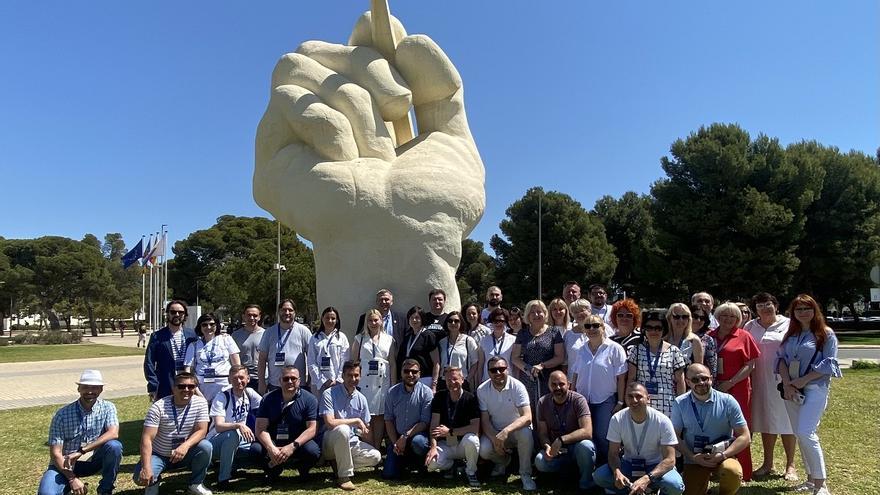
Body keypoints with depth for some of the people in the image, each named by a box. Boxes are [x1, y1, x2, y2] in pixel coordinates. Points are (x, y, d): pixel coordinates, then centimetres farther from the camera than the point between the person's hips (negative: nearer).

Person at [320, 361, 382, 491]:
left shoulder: (361, 399, 4)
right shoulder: (329, 394, -13)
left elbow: (366, 430, 10)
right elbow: (330, 423, -24)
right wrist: (356, 421, -18)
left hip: (351, 442, 5)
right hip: (330, 443, -5)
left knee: (375, 457, -16)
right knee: (343, 429, -37)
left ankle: (339, 463, 3)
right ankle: (344, 475, -22)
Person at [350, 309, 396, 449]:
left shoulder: (389, 339, 11)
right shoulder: (359, 339, 9)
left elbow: (393, 364, 9)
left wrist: (393, 385, 4)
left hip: (382, 382, 1)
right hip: (364, 382, -1)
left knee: (380, 416, 2)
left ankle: (377, 449, 10)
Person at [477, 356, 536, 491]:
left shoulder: (517, 386, -18)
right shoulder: (482, 390, -10)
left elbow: (527, 417, -27)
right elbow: (485, 420, -7)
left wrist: (506, 431, -41)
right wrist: (495, 439, -25)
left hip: (516, 429, -2)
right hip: (494, 431, 2)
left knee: (525, 433, -36)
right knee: (484, 450, -27)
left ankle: (525, 474, -11)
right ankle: (502, 461, 12)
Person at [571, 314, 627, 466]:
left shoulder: (614, 348, -7)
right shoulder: (583, 349, 9)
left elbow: (621, 378, -8)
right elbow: (576, 374, 15)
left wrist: (620, 401, -10)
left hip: (606, 400, -5)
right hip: (583, 399, 5)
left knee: (602, 436, -3)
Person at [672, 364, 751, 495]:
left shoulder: (727, 401, -8)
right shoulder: (680, 403, -5)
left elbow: (745, 437, -6)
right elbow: (675, 436, 0)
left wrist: (722, 455, -17)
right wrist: (693, 457, -14)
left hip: (723, 456, -1)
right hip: (693, 459, 2)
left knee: (733, 472, -33)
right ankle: (703, 484, 25)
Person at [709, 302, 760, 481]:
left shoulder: (744, 336, 2)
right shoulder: (710, 336, 11)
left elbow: (750, 365, -3)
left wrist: (729, 383, -11)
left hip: (737, 389, -3)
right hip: (713, 390, 3)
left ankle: (741, 473, 10)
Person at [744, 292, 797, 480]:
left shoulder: (788, 325, 0)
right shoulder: (750, 327, 9)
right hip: (760, 381, 3)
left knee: (786, 421, 1)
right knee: (765, 421, 10)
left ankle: (790, 466, 13)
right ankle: (768, 464, 21)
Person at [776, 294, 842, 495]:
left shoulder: (826, 334, -2)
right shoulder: (790, 334, 13)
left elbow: (829, 363, -8)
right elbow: (782, 358, 8)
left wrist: (803, 380, -13)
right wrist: (787, 383, -8)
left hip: (814, 388, -6)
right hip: (791, 389, 6)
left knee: (806, 433, -16)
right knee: (800, 434, 9)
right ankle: (811, 477, 21)